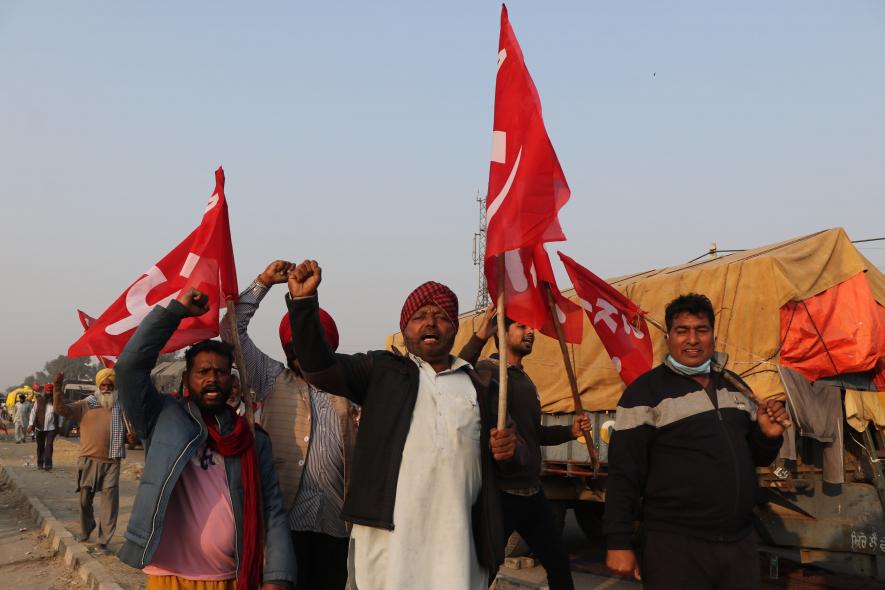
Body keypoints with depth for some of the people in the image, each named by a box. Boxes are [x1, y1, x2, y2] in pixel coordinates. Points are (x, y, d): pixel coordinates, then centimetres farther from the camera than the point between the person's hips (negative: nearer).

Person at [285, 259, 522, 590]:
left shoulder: (480, 386, 18)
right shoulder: (382, 371, 13)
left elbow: (507, 459, 23)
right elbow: (319, 368, 0)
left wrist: (510, 451, -1)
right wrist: (304, 301, -11)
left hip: (455, 538, 2)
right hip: (387, 533, -1)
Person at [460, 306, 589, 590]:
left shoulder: (525, 380, 16)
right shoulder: (487, 371, -12)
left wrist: (570, 431, 12)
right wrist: (478, 340, -45)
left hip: (532, 493, 9)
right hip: (500, 493, -9)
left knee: (558, 562, 20)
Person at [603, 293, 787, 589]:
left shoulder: (734, 385, 13)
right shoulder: (646, 392, -7)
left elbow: (755, 457, 21)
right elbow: (623, 473, -9)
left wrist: (768, 436, -1)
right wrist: (619, 543, -14)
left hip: (740, 542, 6)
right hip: (674, 545, -6)